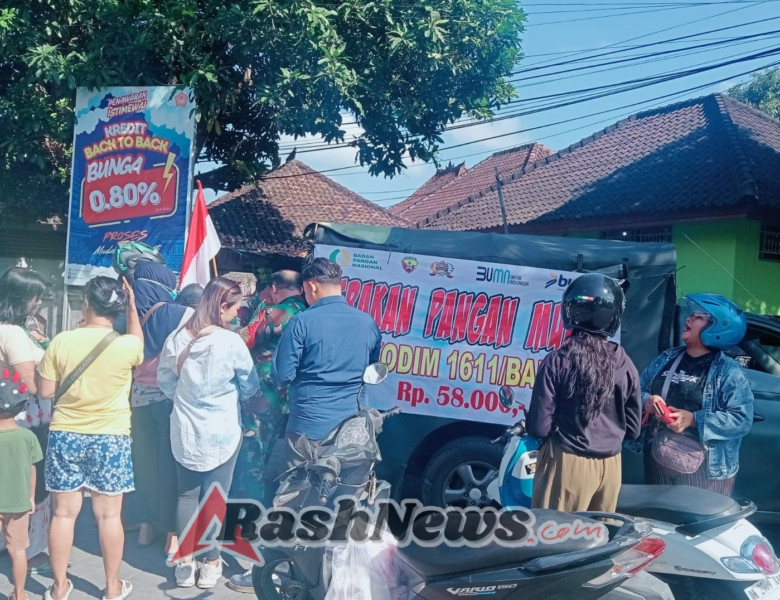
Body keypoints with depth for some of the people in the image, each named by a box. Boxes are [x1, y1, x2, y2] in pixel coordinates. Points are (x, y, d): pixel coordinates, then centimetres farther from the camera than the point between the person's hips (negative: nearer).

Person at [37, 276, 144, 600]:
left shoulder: (60, 342, -9)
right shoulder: (126, 345, -12)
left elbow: (46, 392, -1)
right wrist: (132, 306, 12)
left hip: (65, 436, 1)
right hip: (111, 439, -1)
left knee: (64, 512, 12)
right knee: (109, 515, 9)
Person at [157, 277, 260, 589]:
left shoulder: (176, 338, -7)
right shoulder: (231, 342, -18)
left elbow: (165, 382, 6)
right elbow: (250, 387, -3)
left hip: (185, 431, 3)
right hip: (222, 433, -3)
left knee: (187, 495, 14)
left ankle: (185, 563, 22)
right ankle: (211, 564, 20)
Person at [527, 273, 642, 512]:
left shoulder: (557, 361, -13)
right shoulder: (624, 363, -3)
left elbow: (539, 426, -11)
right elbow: (633, 428, 6)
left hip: (568, 463, -4)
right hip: (610, 465, 4)